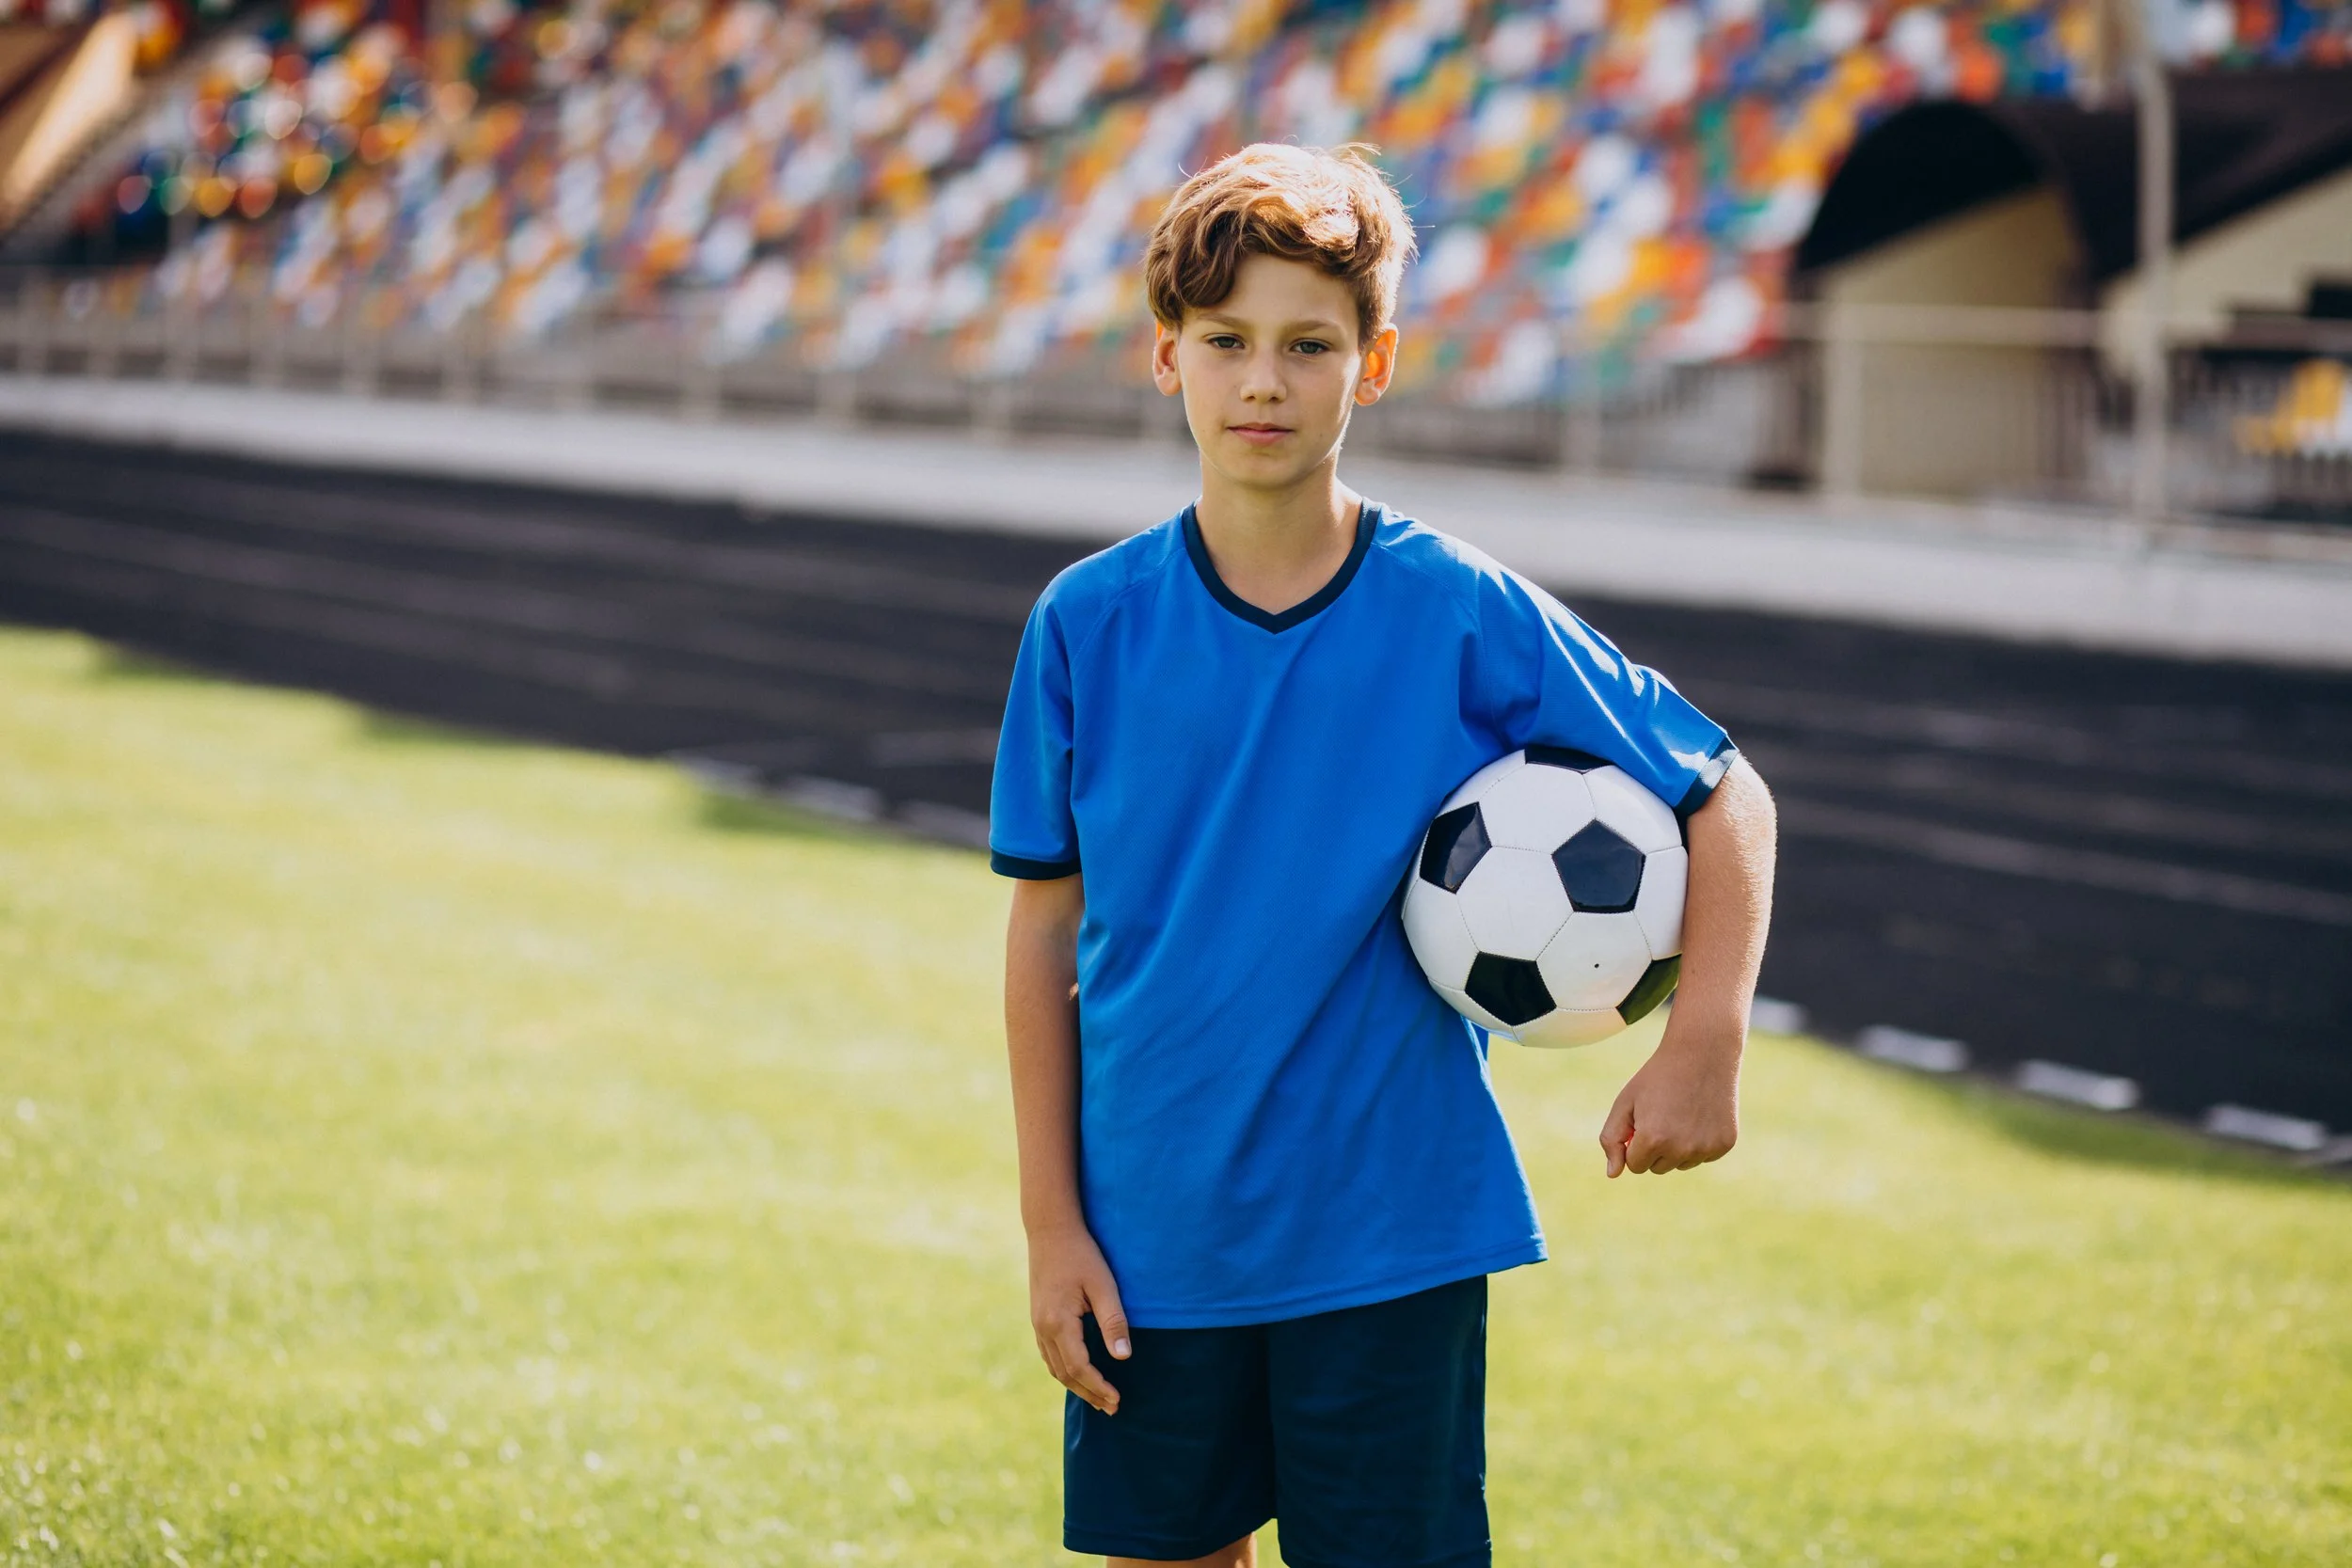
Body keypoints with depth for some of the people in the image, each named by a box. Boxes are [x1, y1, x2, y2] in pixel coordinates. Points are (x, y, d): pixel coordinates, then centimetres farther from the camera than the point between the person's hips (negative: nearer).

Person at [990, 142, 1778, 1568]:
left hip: (1389, 1238, -2)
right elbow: (1047, 928, 3)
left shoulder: (1466, 616, -7)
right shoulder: (1088, 626, -2)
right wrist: (1053, 1224, 0)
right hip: (1153, 1240, 2)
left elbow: (1726, 797, 1)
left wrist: (1706, 1041, -13)